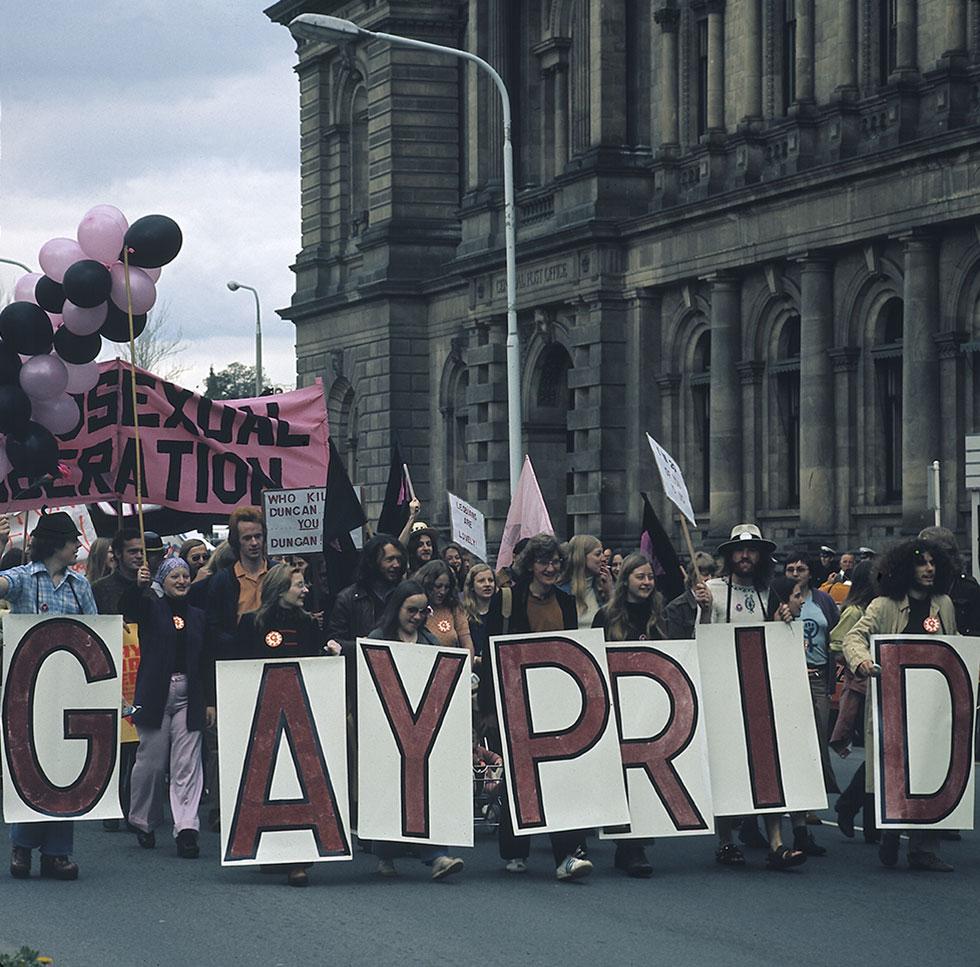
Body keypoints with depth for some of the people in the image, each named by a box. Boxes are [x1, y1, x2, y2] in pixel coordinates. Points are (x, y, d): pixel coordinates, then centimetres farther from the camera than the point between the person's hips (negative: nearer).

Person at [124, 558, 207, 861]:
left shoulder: (197, 616, 15)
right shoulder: (151, 608, 5)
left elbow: (205, 662, 15)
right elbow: (129, 607, -17)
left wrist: (209, 702, 9)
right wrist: (137, 586, -38)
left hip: (189, 698, 3)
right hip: (155, 695, -2)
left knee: (187, 764, -5)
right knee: (151, 761, 2)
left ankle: (186, 830, -9)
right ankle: (143, 822, 21)